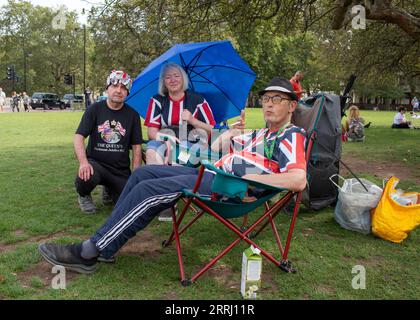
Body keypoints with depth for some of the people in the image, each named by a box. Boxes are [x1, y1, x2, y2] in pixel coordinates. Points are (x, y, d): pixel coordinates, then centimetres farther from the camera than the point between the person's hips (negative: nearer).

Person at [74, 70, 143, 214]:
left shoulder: (132, 115, 4)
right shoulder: (94, 110, 0)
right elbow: (79, 137, -7)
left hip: (121, 169, 2)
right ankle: (83, 196, 3)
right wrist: (83, 162, -26)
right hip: (95, 162, -2)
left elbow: (136, 147, 4)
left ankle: (109, 189, 25)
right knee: (87, 177, -37)